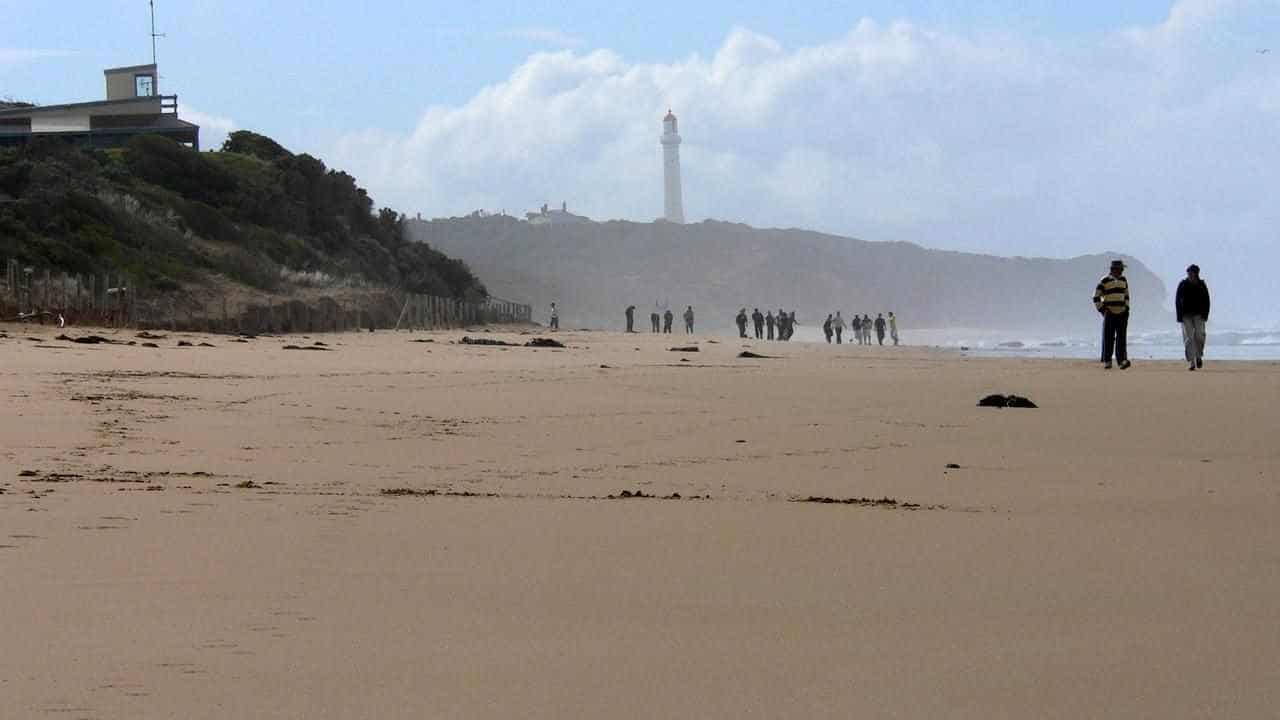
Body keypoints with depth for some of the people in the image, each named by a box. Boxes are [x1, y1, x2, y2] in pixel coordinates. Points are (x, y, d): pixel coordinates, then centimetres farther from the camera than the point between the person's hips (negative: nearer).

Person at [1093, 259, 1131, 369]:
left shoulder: (1123, 280, 10)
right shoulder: (1104, 281, -7)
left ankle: (1122, 361, -16)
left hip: (1122, 314, 4)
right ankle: (1106, 361, 10)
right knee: (1108, 338, 0)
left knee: (1122, 338, -7)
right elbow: (1096, 297, -5)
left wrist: (1127, 308, 12)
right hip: (1109, 314, -4)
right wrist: (1102, 310, -10)